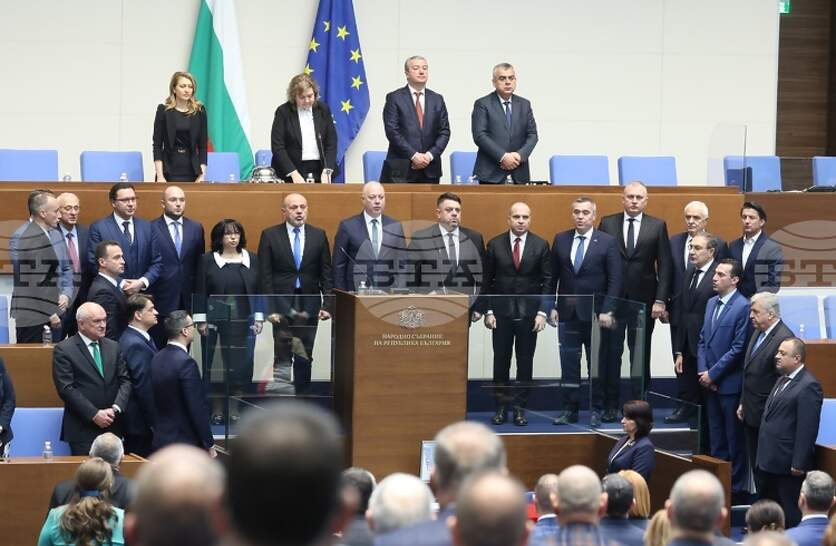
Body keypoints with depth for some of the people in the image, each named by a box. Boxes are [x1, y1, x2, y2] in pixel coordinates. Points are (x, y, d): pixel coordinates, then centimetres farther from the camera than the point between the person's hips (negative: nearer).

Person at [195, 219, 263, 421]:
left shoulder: (252, 260, 6)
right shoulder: (208, 260, 0)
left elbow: (259, 290, 8)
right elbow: (200, 291, 0)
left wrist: (259, 318, 3)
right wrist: (201, 320, -5)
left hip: (243, 321, 2)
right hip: (215, 320, -2)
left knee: (240, 364, 1)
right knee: (213, 365, 0)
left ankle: (234, 410, 10)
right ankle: (216, 410, 8)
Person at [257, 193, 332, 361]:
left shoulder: (318, 235, 7)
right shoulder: (269, 235, 1)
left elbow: (326, 274, 7)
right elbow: (264, 276, -2)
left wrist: (327, 305, -1)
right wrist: (270, 308, -9)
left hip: (309, 307, 2)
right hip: (281, 306, -2)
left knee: (306, 355, 0)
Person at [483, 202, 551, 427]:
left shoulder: (541, 245, 2)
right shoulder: (495, 245, 3)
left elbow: (547, 281, 2)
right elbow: (487, 280, 4)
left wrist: (542, 312, -6)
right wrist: (488, 311, -3)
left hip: (529, 313, 0)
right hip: (501, 312, 0)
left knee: (525, 362, 3)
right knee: (501, 361, 2)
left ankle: (520, 407, 10)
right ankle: (501, 406, 10)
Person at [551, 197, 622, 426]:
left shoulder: (607, 242, -2)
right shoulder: (560, 240, 7)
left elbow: (614, 280, -4)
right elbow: (552, 276, 10)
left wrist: (607, 311, -11)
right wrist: (552, 307, 2)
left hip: (595, 313, -2)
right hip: (568, 312, 2)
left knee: (598, 364, 3)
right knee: (568, 363, 3)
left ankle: (597, 410, 10)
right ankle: (569, 409, 8)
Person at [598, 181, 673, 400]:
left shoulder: (658, 226, 3)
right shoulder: (607, 224, 4)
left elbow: (665, 265, 0)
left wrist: (660, 300, -7)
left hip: (643, 299, 0)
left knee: (641, 354, 5)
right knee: (611, 353, 3)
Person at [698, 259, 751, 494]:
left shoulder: (743, 307, -14)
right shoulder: (711, 303, 11)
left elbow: (738, 349, -16)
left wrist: (713, 374, -13)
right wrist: (702, 370, 1)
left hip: (730, 383, -7)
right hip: (710, 382, 8)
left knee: (734, 439, 1)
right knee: (716, 437, 14)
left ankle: (736, 486, 9)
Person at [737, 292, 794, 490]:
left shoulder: (784, 339, -19)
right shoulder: (758, 332, 10)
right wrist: (743, 403, 18)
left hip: (767, 417, -9)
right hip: (751, 414, 9)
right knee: (755, 465, 15)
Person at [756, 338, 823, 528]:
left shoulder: (808, 386, -16)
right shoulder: (783, 380, 14)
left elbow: (807, 428, -19)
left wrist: (799, 463, -20)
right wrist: (763, 455, 18)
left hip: (788, 463, -9)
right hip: (769, 461, 9)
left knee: (791, 516, 0)